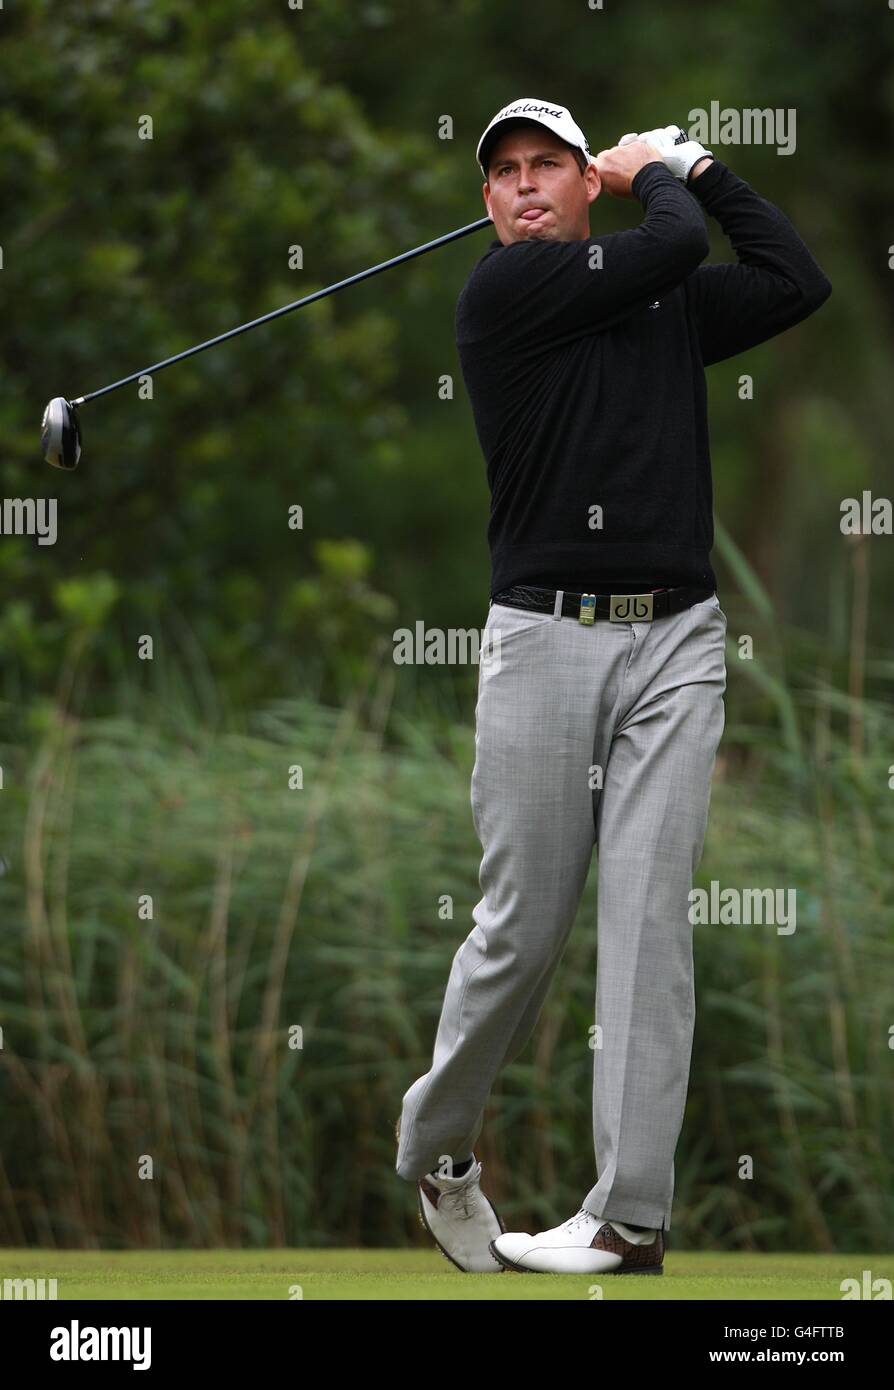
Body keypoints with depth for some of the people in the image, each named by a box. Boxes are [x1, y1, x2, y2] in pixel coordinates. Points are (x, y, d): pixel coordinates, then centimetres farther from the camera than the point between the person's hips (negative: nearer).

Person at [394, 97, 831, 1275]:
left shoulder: (670, 304, 16)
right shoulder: (504, 291, -1)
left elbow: (798, 282, 9)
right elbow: (670, 247, -9)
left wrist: (699, 167, 13)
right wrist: (658, 177, 12)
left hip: (676, 643, 3)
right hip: (545, 637, -3)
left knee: (651, 922, -6)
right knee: (524, 922, -1)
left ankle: (631, 1218, -9)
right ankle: (436, 1145, 23)